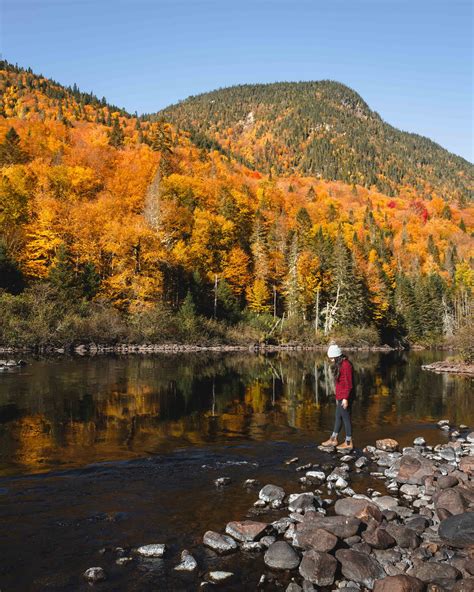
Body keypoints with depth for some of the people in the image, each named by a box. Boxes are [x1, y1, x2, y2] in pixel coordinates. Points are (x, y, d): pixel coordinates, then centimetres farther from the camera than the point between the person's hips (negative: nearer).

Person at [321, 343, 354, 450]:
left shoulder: (346, 365, -18)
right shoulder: (339, 365, 12)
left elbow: (348, 384, -19)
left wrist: (345, 398, -20)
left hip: (345, 397, -10)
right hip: (340, 397, 10)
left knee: (346, 418, 0)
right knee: (338, 417, 17)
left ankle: (348, 443, 11)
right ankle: (333, 439, 29)